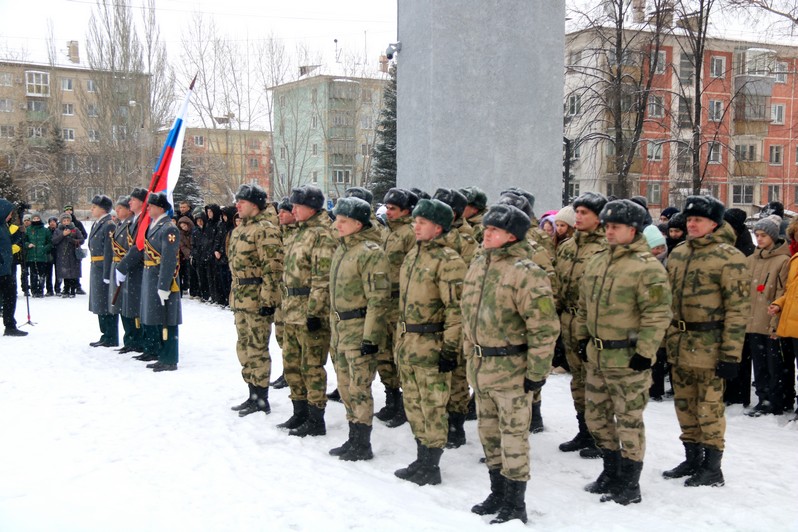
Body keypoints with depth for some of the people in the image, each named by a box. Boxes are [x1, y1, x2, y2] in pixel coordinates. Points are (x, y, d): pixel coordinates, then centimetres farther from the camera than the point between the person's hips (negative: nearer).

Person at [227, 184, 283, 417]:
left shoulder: (265, 230, -14)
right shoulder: (239, 230, 17)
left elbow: (273, 267, -20)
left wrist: (268, 300, -23)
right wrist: (234, 295, 24)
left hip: (256, 299, -10)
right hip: (240, 298, 10)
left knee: (257, 348, -4)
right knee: (245, 347, 15)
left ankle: (261, 399, 5)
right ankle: (253, 394, 25)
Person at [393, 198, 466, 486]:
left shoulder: (448, 260, -15)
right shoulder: (413, 255, 13)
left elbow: (456, 307, -18)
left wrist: (450, 348, -20)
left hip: (431, 345, -9)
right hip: (407, 343, 9)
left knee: (433, 407, 0)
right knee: (413, 404, 17)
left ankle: (430, 467, 10)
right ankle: (422, 459, 29)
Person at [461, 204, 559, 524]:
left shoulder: (525, 273, -17)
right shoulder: (478, 265, 8)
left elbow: (544, 328, -18)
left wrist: (537, 372, -17)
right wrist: (470, 354, 20)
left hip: (511, 368, -8)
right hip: (480, 365, 8)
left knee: (513, 435, 1)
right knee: (489, 431, 18)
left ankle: (514, 506, 14)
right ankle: (498, 494, 33)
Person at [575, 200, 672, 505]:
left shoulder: (647, 266, -14)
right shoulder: (597, 262, 11)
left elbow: (657, 314, -17)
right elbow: (584, 306, 20)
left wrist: (645, 352, -19)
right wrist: (582, 338, 16)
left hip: (628, 359, -8)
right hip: (596, 356, 8)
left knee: (629, 420, 2)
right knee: (596, 416, 16)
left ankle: (629, 485, 15)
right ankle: (611, 472, 33)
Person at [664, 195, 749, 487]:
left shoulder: (728, 257, -11)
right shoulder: (678, 253, 10)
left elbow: (738, 308, -13)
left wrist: (730, 353, -16)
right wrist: (665, 337, 15)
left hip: (709, 345, -7)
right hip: (679, 343, 7)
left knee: (709, 407, 0)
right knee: (685, 404, 15)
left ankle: (712, 468, 13)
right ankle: (692, 459, 30)